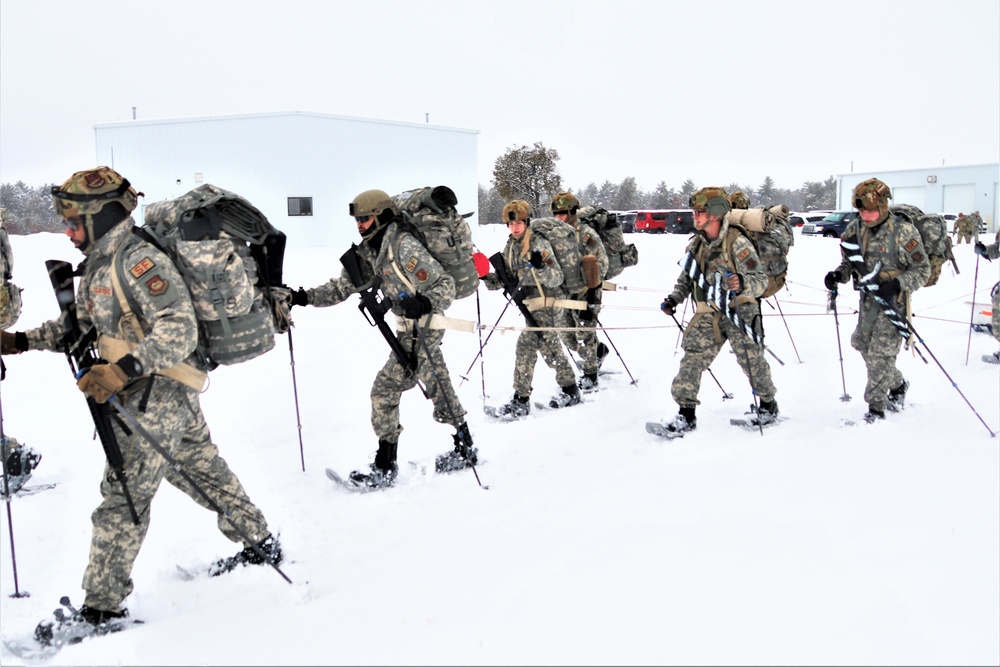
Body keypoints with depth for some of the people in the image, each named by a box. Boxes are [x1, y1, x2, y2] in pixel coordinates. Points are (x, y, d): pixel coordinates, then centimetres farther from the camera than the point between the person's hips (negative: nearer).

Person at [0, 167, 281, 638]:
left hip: (153, 398, -10)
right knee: (203, 471, 20)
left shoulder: (140, 263, -19)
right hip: (174, 394, 10)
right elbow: (81, 325, 23)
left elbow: (180, 332, -27)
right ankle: (261, 543, 35)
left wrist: (123, 369, -37)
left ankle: (103, 604, 9)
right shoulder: (100, 267, 12)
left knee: (123, 499, -3)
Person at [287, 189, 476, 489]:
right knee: (438, 387, 13)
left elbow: (445, 284, -20)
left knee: (385, 390, -6)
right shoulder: (368, 252, 5)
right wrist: (306, 297, -4)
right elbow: (342, 286, 8)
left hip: (422, 329, -8)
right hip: (409, 327, 8)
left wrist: (424, 303, -39)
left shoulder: (404, 246, -20)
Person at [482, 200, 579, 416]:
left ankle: (521, 401, -3)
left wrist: (541, 268, -36)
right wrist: (487, 277, -6)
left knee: (526, 346, -12)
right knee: (550, 348, 14)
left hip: (546, 303, -8)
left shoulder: (539, 244, -13)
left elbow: (557, 278, -17)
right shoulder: (510, 247, 9)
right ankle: (570, 391, 27)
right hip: (531, 303, 8)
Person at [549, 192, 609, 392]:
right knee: (567, 336, 11)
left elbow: (601, 261, -14)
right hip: (567, 293, 8)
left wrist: (593, 288, -19)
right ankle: (599, 351, 36)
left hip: (586, 292, -8)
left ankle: (590, 378, 11)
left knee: (585, 335, -2)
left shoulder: (586, 233, -12)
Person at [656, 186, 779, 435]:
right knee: (692, 358, -6)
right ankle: (686, 413, 0)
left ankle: (768, 404, 30)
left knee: (751, 359, 4)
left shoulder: (737, 243, -16)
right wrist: (674, 298, 1)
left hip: (738, 311, -5)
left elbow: (761, 279, -19)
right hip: (708, 314, 5)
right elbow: (686, 277, 16)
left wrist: (742, 284, -40)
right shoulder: (696, 244, 4)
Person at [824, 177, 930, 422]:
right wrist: (838, 275, -9)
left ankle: (876, 408, 7)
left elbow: (923, 269, -8)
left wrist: (897, 284, -25)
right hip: (868, 301, 6)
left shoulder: (903, 232, -14)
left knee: (880, 356, -7)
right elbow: (849, 262, 13)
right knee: (862, 345, 15)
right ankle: (897, 384, 40)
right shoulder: (855, 229, 1)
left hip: (893, 302, -6)